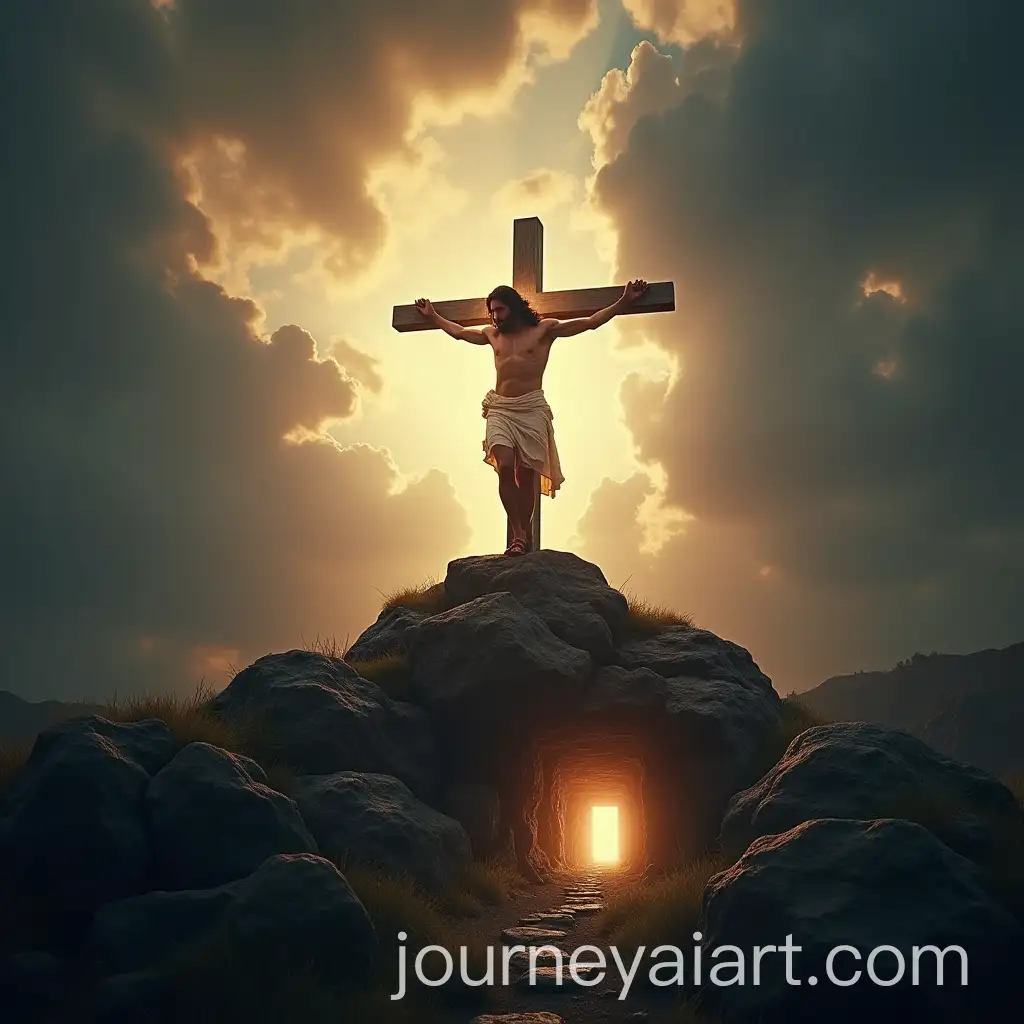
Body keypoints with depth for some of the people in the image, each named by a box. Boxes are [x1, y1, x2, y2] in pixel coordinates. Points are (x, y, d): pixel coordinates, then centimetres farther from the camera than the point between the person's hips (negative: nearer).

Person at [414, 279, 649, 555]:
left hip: (531, 408, -2)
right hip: (500, 408, 3)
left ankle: (524, 536, 3)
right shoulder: (492, 334, 18)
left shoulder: (544, 329, 6)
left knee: (526, 474, -3)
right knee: (505, 467, -18)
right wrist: (432, 316, 43)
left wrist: (624, 302, -1)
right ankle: (518, 534, -15)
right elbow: (458, 331, 36)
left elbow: (590, 322, 5)